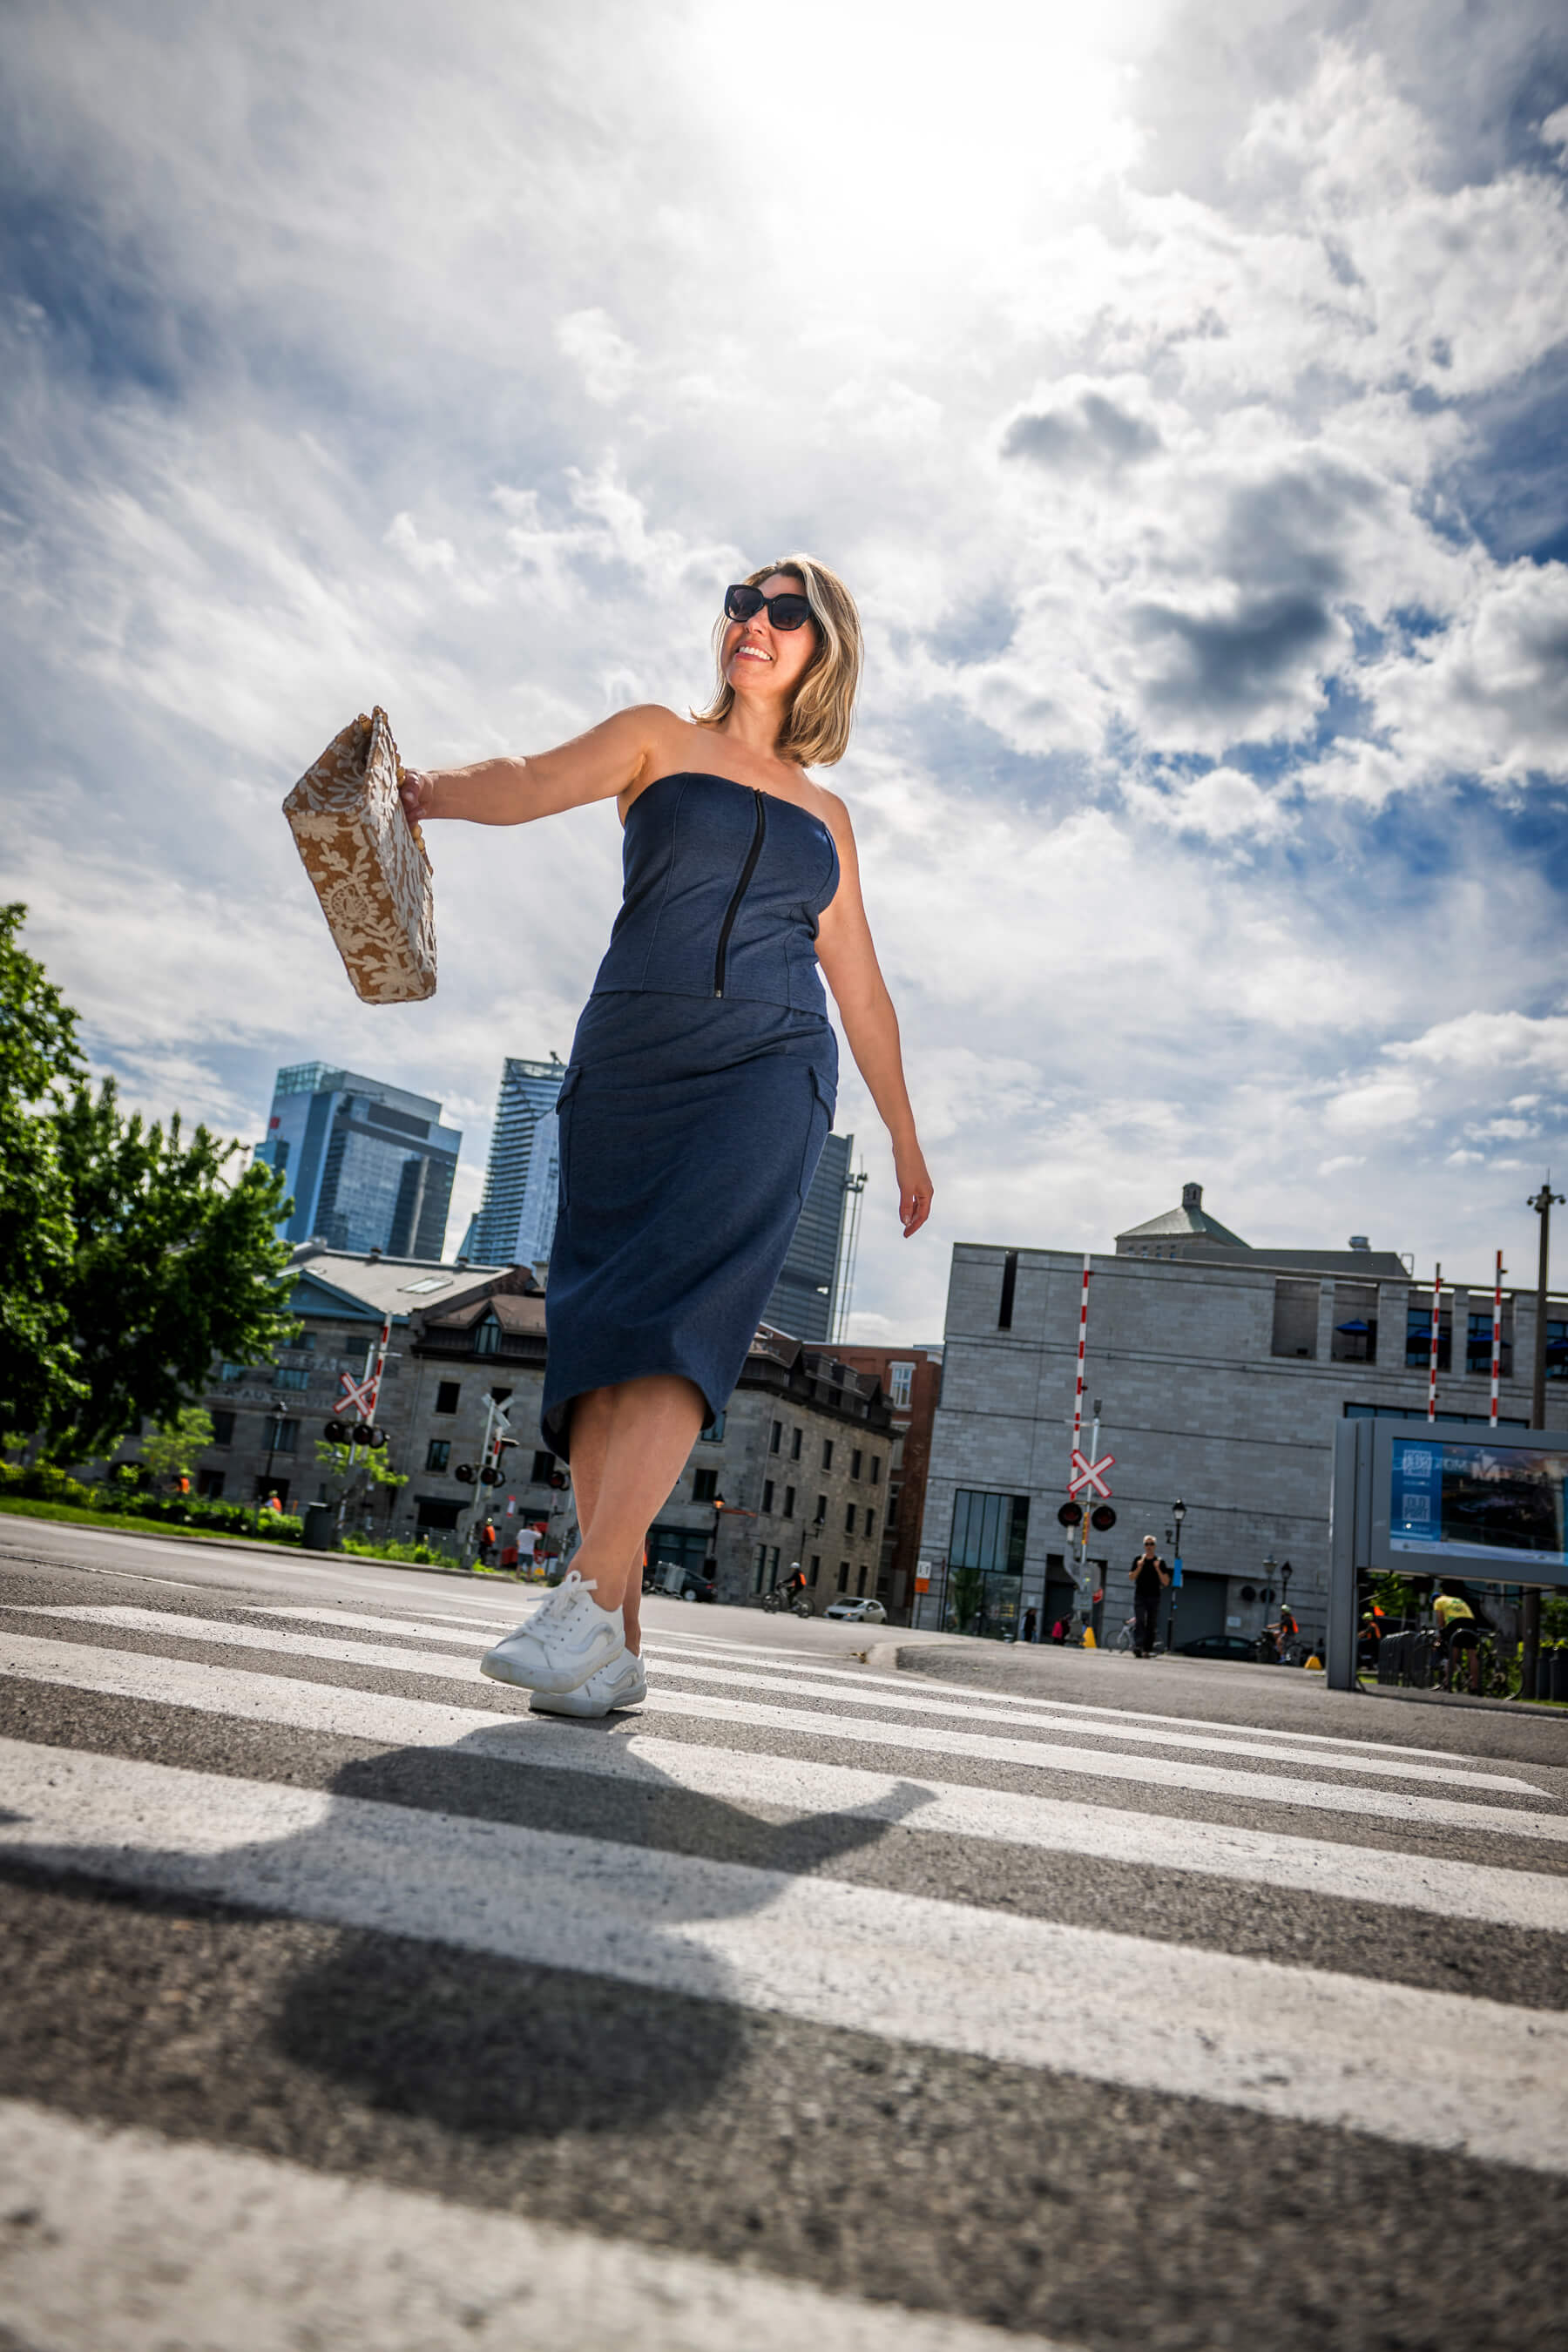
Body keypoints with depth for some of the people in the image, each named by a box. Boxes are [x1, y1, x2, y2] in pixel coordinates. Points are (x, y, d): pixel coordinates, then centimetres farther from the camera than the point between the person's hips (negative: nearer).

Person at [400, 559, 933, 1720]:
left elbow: (860, 986, 23)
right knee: (597, 1332, -7)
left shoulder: (823, 812, 22)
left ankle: (589, 1600, -25)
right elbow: (533, 781, -4)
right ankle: (619, 1646, -2)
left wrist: (905, 1137, 23)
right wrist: (431, 790, -27)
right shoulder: (660, 739, 16)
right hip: (631, 1061, 0)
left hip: (769, 1071, 0)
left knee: (673, 1317, -21)